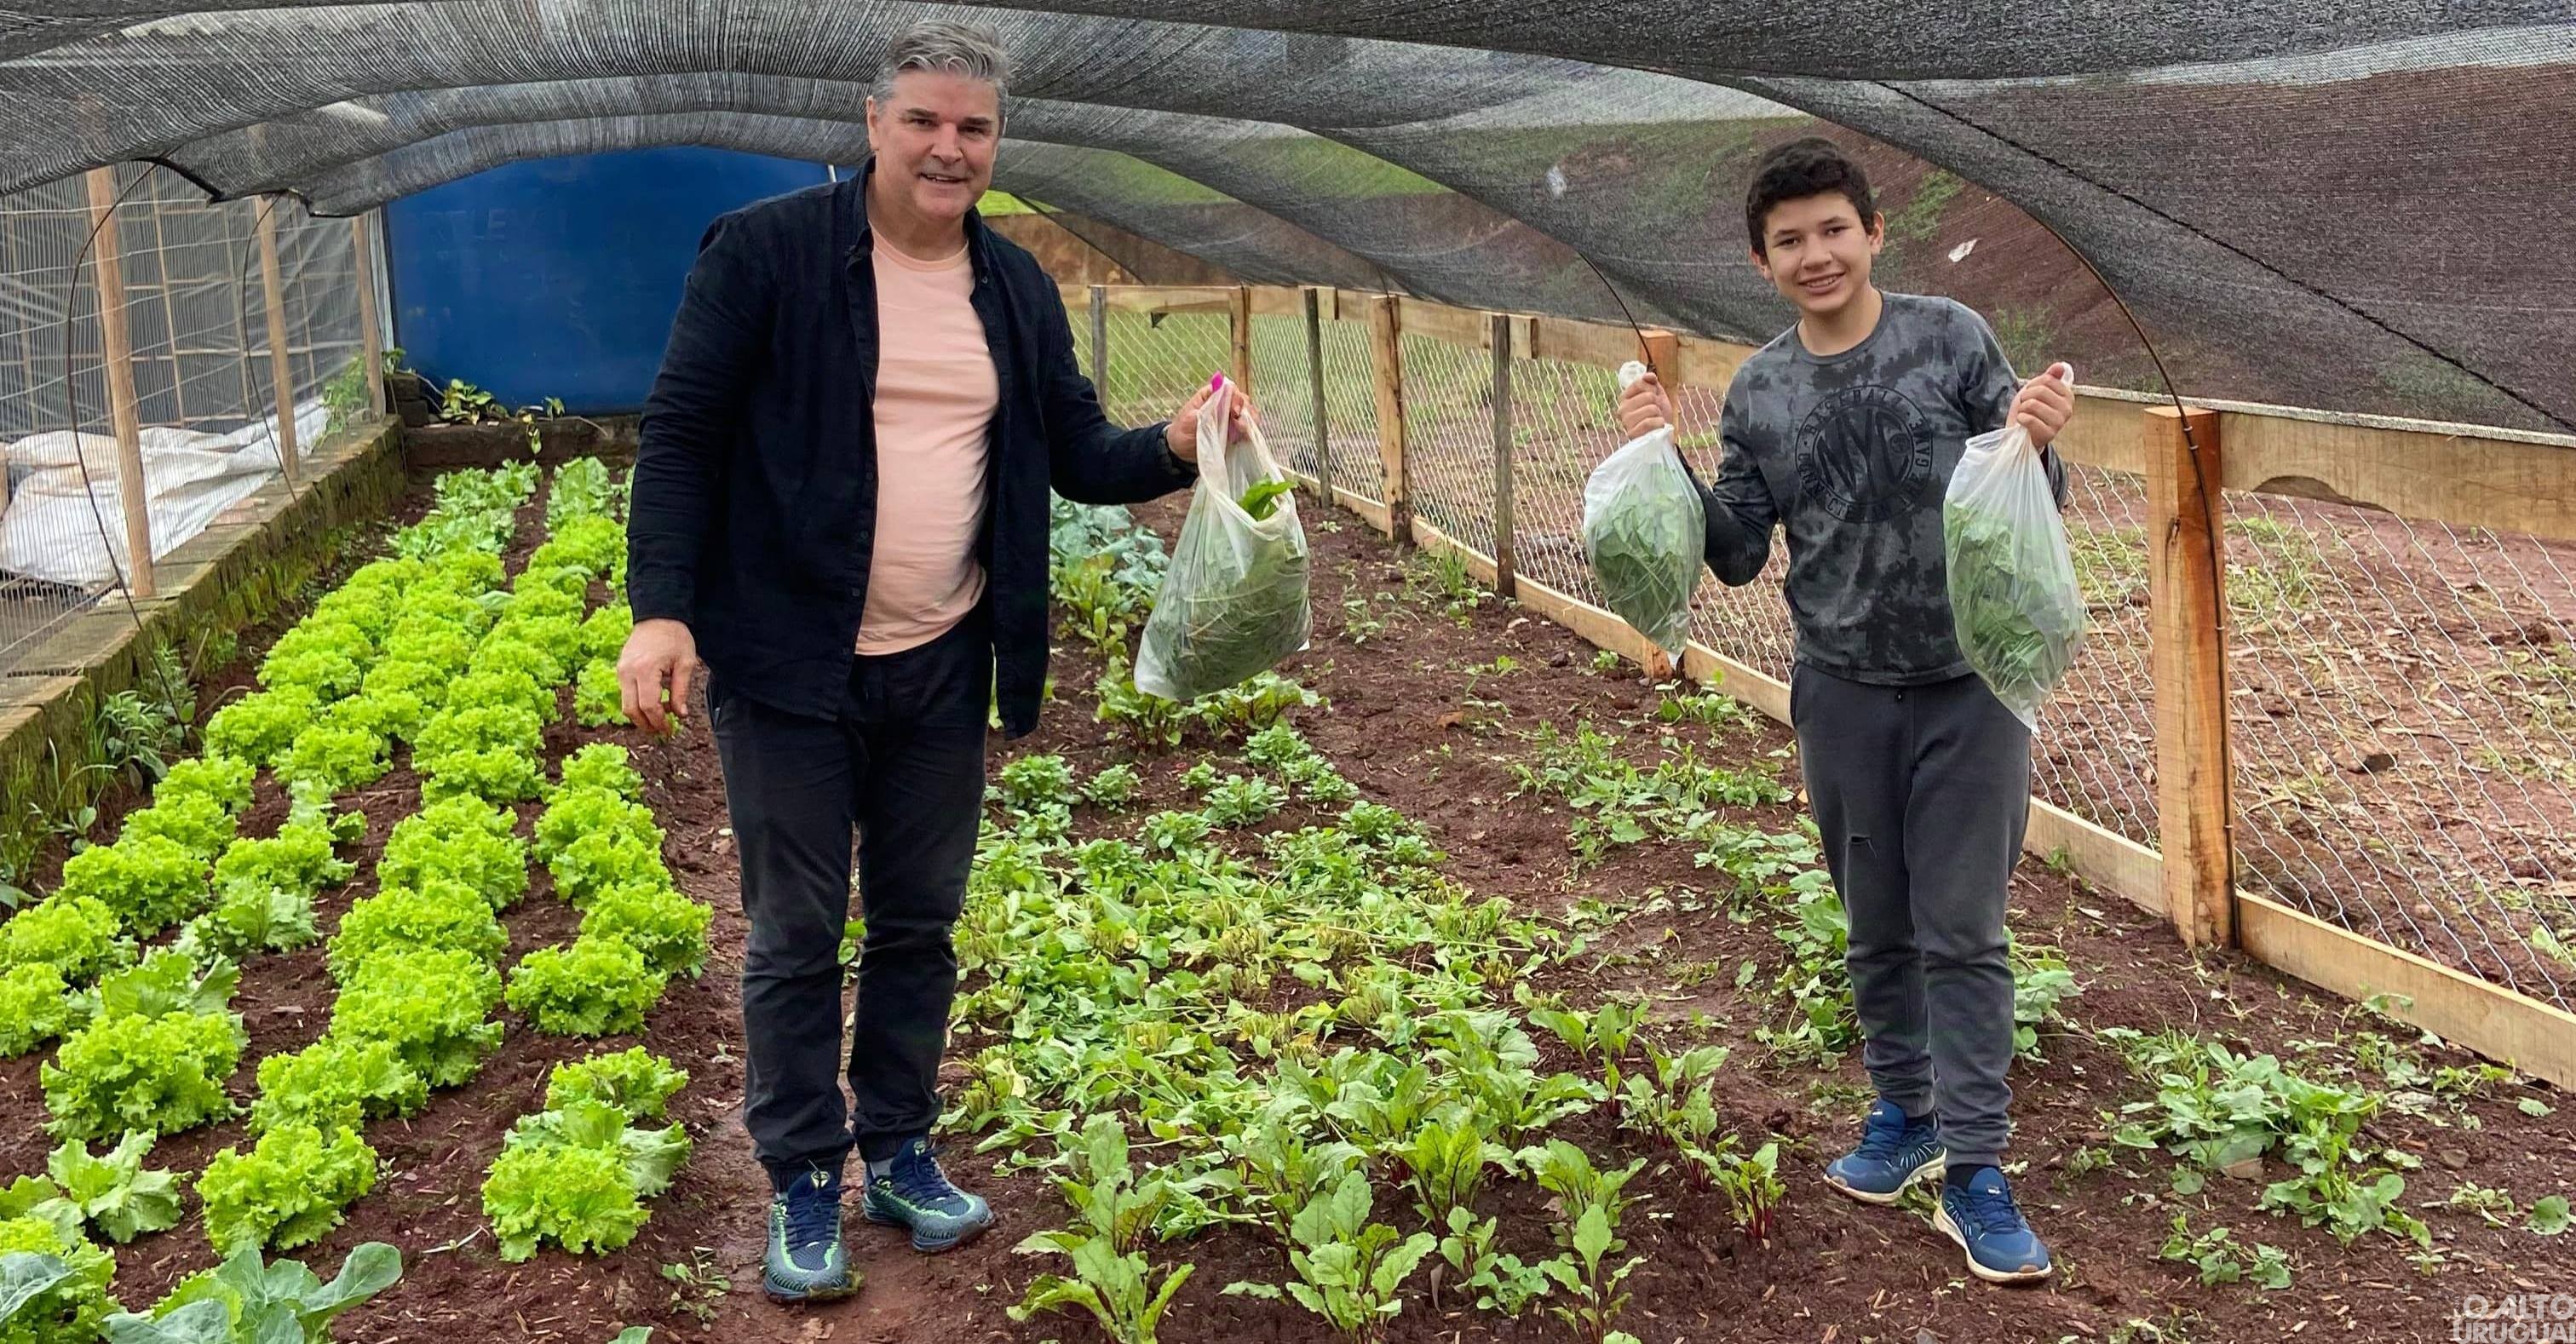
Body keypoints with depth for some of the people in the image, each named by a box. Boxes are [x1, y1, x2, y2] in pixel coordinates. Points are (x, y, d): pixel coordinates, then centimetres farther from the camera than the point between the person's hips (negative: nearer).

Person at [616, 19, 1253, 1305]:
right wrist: (660, 608, -16)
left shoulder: (1017, 287, 6)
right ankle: (802, 1178, 23)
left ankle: (896, 1148, 32)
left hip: (943, 671, 4)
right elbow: (681, 435, -8)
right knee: (796, 935, 6)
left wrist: (1172, 448, -10)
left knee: (918, 924, 15)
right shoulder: (764, 250, -8)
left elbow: (1076, 454, 11)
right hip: (789, 667, -4)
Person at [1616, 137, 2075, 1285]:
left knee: (1963, 933, 0)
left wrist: (2035, 444, -24)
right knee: (1878, 927, 14)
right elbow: (1738, 557, 6)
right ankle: (1904, 1114, 32)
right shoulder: (1758, 393, 2)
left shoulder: (1951, 338, -6)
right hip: (1842, 694, 3)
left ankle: (1975, 1175, 7)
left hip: (1969, 685, -3)